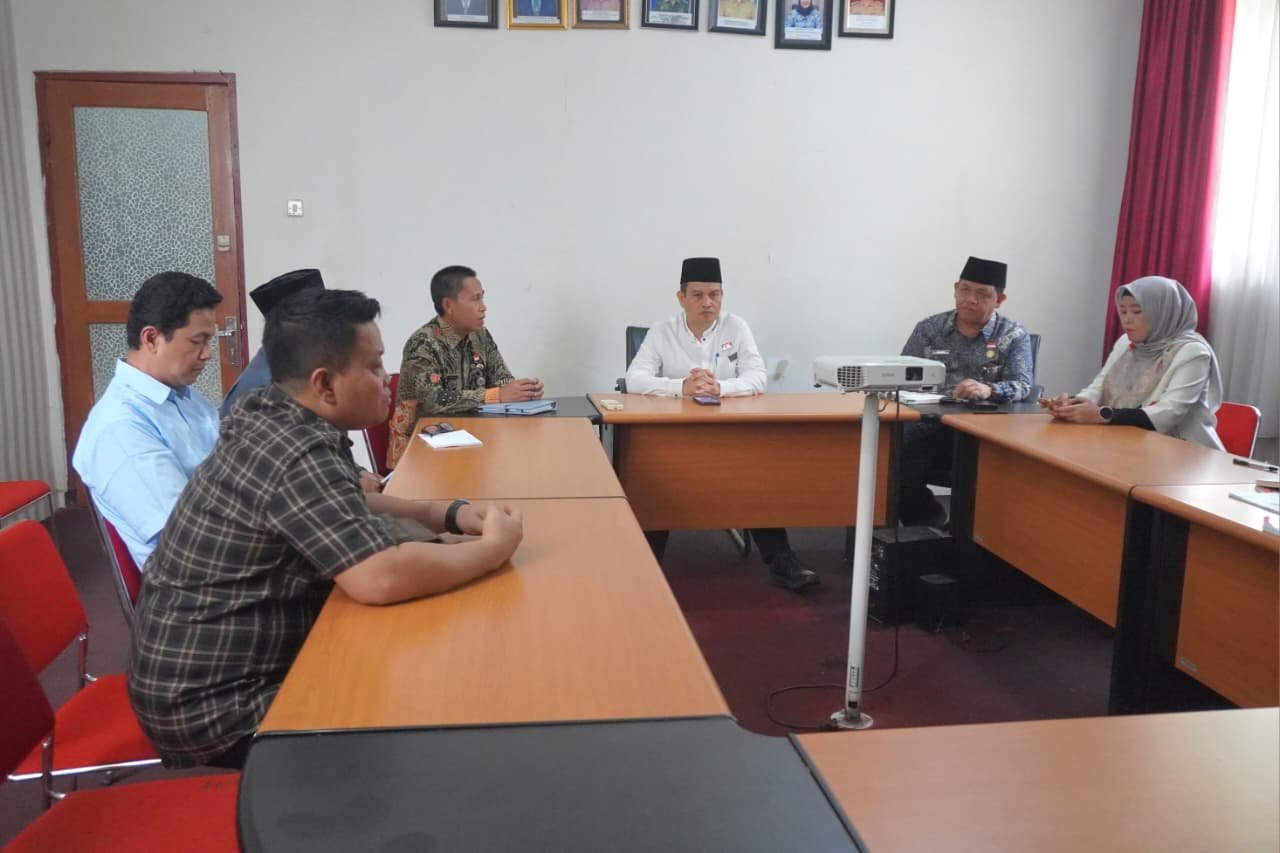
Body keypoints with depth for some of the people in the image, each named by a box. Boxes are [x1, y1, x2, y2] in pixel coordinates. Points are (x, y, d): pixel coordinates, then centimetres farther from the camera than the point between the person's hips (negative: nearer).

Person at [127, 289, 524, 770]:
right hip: (213, 706, -9)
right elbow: (383, 578, -38)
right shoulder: (299, 454, -27)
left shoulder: (266, 416, 2)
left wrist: (447, 515, 3)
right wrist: (494, 547, -21)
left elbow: (342, 507, 17)